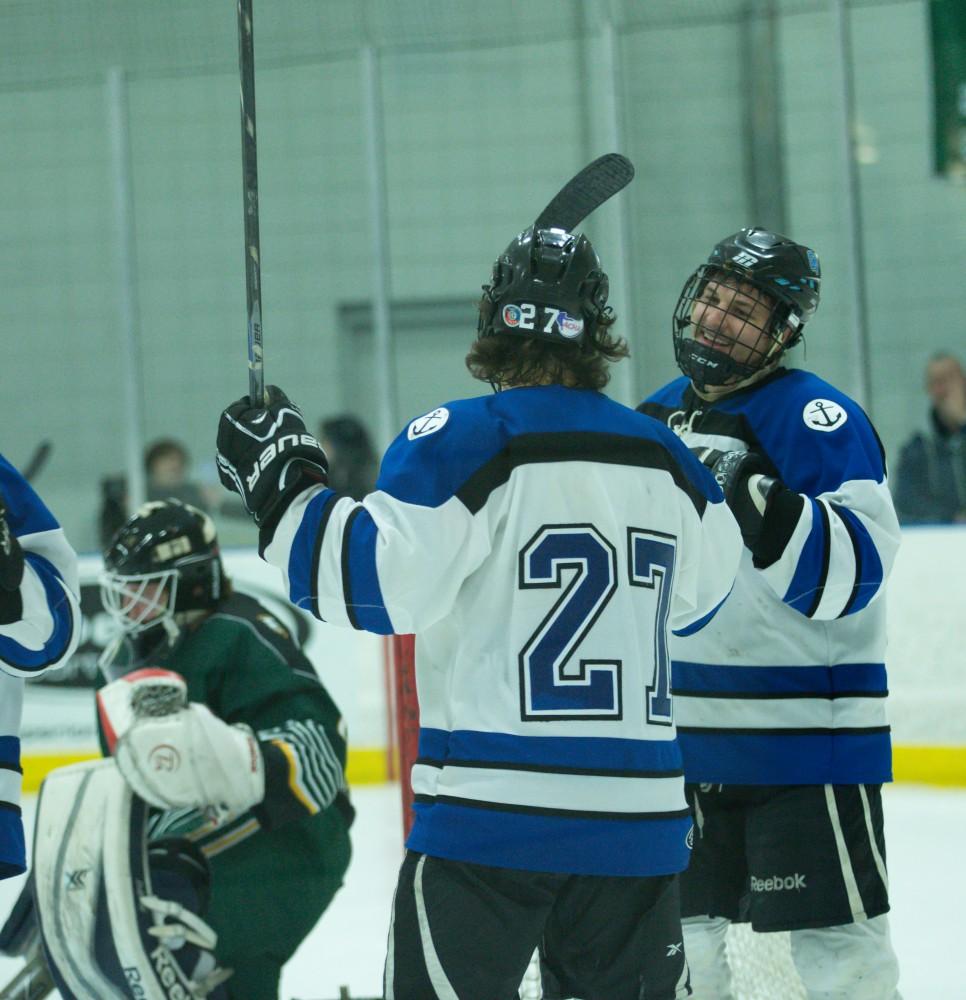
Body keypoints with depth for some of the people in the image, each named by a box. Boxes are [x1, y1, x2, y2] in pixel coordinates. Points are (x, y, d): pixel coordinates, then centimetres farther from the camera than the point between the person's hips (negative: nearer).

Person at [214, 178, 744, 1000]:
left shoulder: (461, 443, -8)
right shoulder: (664, 457, 10)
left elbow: (377, 582, -15)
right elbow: (700, 590, 27)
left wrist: (283, 485, -4)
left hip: (491, 812, -5)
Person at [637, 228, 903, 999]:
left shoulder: (817, 419, -13)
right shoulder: (658, 418, 10)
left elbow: (852, 572, -25)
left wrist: (761, 495, -36)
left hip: (804, 733, -7)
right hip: (677, 736, 7)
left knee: (835, 936, -5)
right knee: (673, 932, 15)